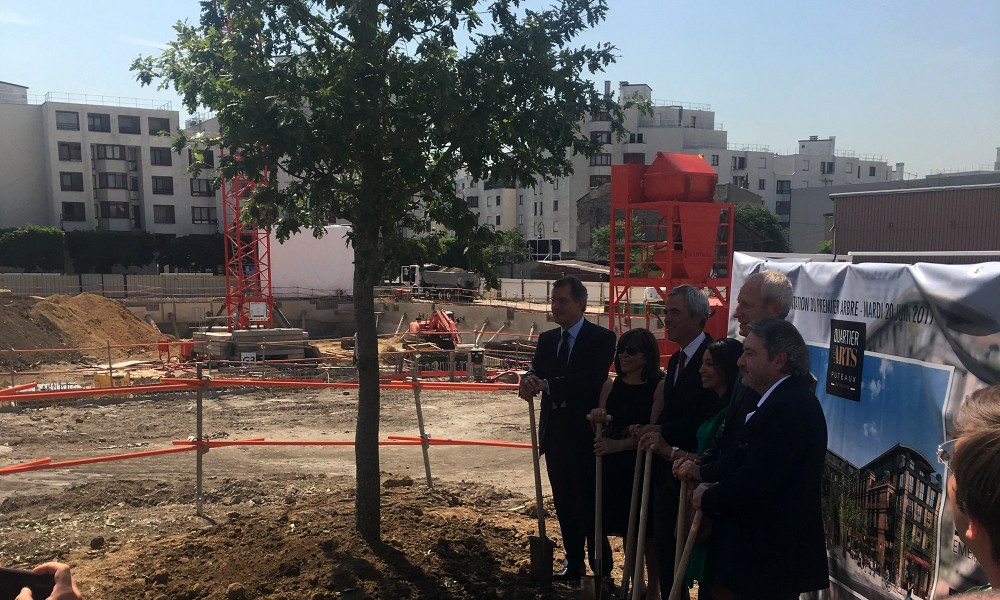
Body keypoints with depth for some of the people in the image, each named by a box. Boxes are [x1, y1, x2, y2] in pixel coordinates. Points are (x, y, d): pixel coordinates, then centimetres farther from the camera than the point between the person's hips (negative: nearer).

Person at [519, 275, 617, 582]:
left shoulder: (601, 339, -9)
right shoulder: (547, 339, 9)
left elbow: (591, 381, -23)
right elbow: (535, 373, -2)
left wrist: (547, 385, -29)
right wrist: (529, 380, -26)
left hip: (586, 435, -6)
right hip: (555, 435, 6)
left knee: (590, 506, 3)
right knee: (564, 505, 16)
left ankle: (602, 571, 19)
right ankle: (574, 564, 31)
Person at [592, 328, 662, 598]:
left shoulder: (659, 387, -10)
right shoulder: (610, 386, 4)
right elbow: (601, 430, 9)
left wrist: (619, 444, -24)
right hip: (616, 468, 4)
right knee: (626, 529, 14)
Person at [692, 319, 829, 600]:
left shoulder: (786, 408, -24)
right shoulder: (790, 400, 11)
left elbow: (754, 480, -27)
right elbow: (750, 468, 10)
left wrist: (708, 499, -12)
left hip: (770, 557, -10)